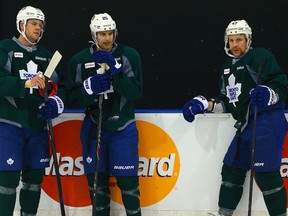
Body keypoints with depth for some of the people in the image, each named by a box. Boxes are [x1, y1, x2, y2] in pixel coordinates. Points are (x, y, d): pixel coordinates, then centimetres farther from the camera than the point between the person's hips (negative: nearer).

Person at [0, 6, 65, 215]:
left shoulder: (46, 55, 16)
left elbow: (58, 86, 11)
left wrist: (56, 101, -9)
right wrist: (25, 83, -29)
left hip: (38, 125, 6)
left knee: (35, 176, 9)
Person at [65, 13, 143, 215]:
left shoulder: (129, 55, -7)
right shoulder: (79, 60, -2)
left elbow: (135, 92, -15)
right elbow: (71, 99, -3)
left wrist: (115, 69, -25)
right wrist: (91, 87, -21)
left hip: (123, 129, -2)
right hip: (93, 128, 2)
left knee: (127, 180, -2)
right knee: (96, 180, 10)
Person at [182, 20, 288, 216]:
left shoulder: (260, 56, -6)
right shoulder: (228, 67, 19)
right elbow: (227, 102, 21)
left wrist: (267, 95, -34)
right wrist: (204, 105, 8)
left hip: (267, 122, -9)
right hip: (246, 125, 9)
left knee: (266, 173, -14)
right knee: (232, 169, 12)